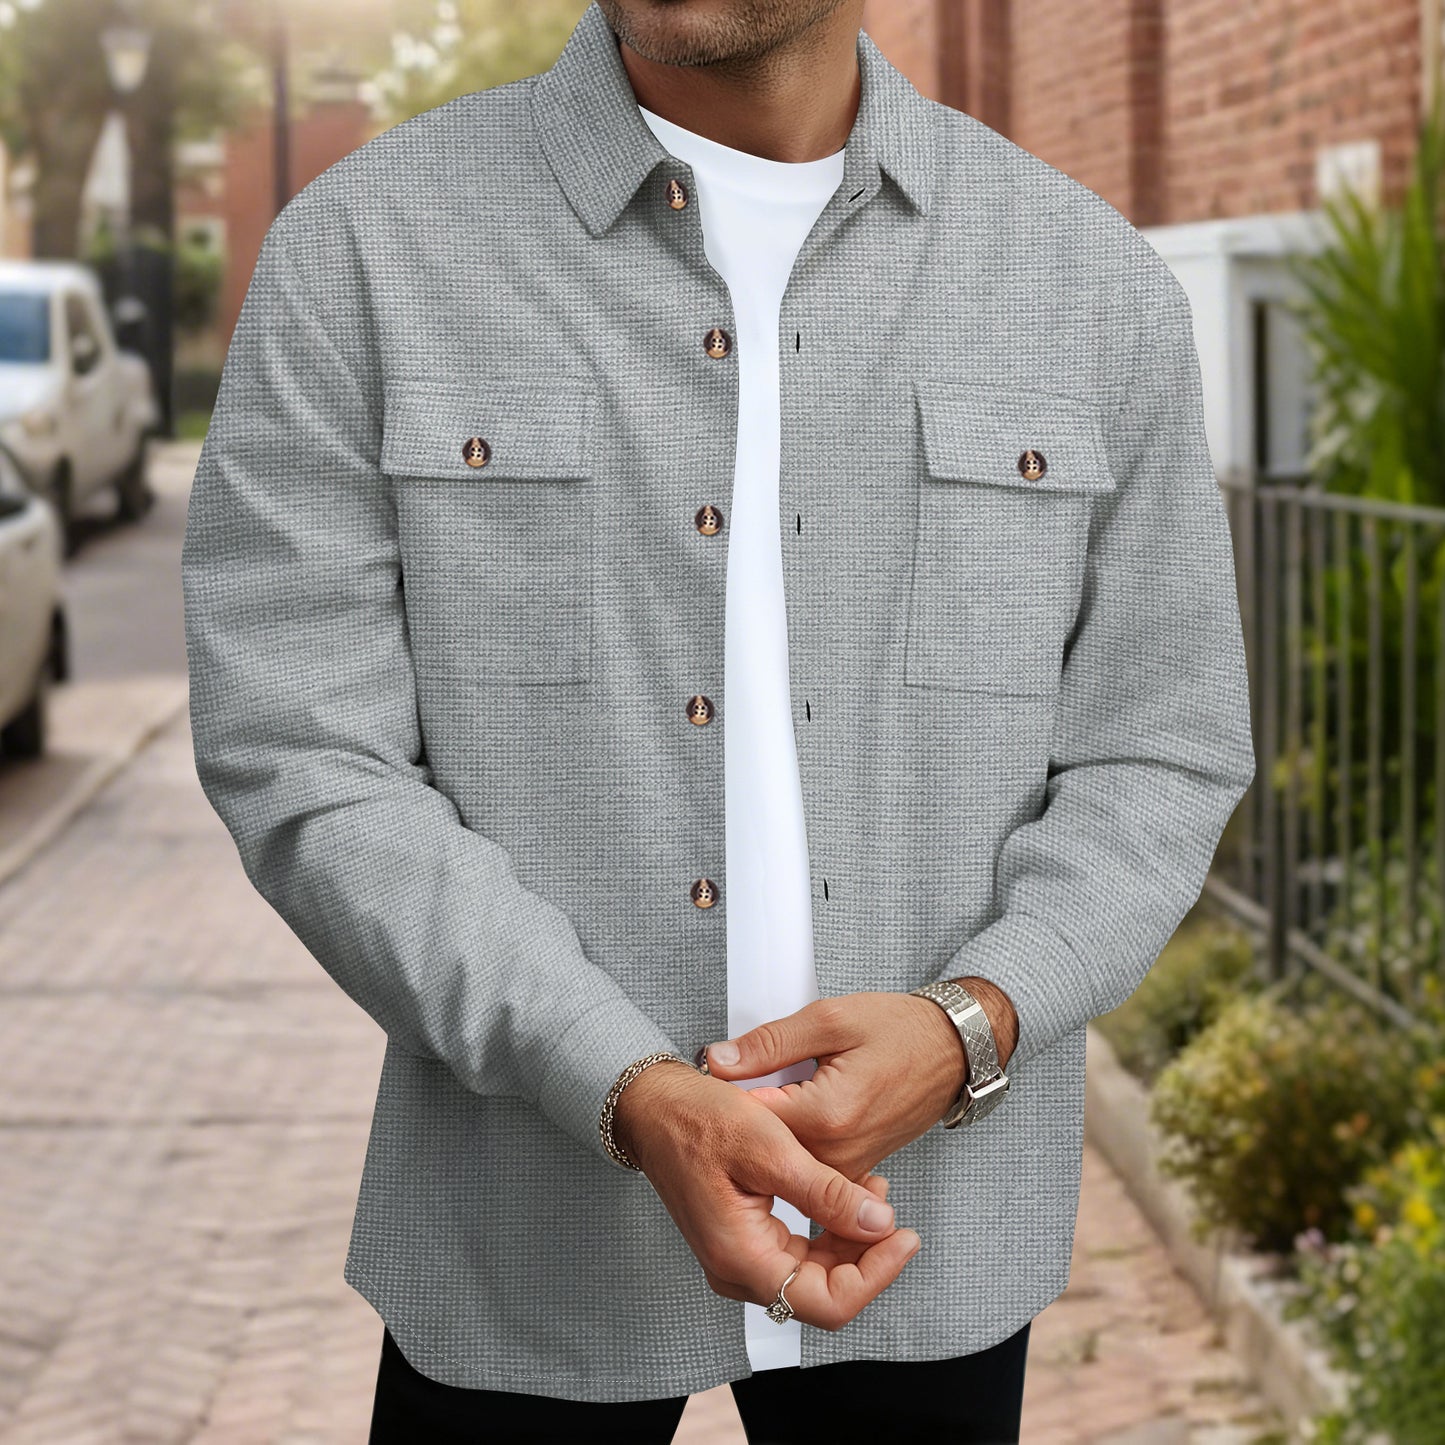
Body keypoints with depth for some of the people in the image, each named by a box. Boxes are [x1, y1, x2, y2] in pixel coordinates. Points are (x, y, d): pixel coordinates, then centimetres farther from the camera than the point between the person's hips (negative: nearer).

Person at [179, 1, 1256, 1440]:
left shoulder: (1096, 280, -2)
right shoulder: (360, 247, -8)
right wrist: (637, 1098, -21)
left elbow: (1158, 759, 2)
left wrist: (968, 1029, -16)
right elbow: (301, 766, -11)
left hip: (932, 1209, 2)